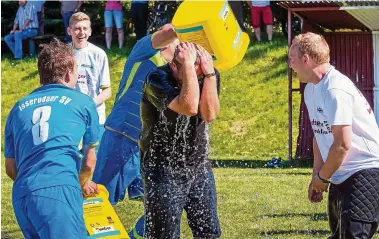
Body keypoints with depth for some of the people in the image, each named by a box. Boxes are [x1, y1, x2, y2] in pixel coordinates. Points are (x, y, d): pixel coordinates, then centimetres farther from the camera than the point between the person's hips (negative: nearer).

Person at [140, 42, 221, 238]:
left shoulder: (209, 76, -5)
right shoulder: (157, 79, -20)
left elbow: (210, 114, -21)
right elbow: (189, 107, -35)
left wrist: (209, 72, -26)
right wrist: (188, 65, -33)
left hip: (199, 167, 5)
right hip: (163, 170, -5)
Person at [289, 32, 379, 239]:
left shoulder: (335, 90, -21)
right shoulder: (311, 89, 9)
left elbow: (342, 145, -23)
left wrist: (322, 178, -9)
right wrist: (316, 176, 13)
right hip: (341, 176, 11)